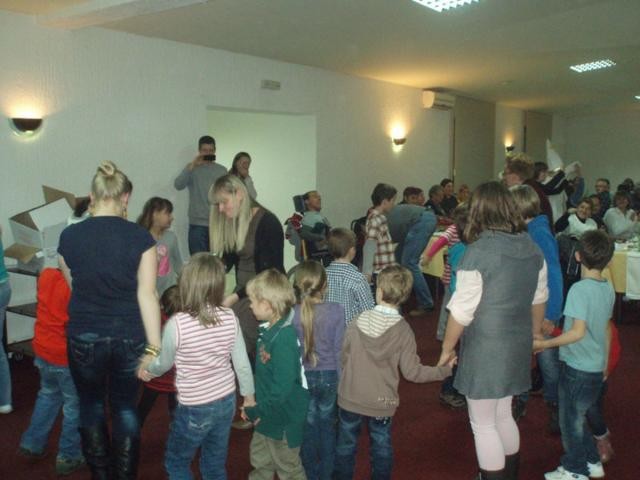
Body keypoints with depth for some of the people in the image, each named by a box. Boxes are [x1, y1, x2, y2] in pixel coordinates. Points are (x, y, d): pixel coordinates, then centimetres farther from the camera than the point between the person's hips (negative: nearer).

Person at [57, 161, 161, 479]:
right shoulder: (140, 237, -11)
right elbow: (147, 293, -12)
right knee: (125, 408, 16)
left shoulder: (69, 236, -5)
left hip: (84, 337, 1)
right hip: (129, 336, 0)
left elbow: (73, 286, 8)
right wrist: (155, 346, -9)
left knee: (91, 406, 20)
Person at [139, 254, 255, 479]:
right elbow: (242, 363, -4)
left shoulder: (177, 324, -22)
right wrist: (249, 396, 12)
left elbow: (164, 363, -4)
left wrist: (147, 368, 19)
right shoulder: (230, 318, -12)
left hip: (194, 408, -4)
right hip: (226, 401, 4)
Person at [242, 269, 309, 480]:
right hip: (267, 414, 9)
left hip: (283, 420, -9)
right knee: (260, 463, 27)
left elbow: (282, 388, -30)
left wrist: (256, 411, -20)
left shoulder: (285, 338, -30)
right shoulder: (269, 330, -1)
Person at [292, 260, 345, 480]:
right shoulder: (336, 311, -15)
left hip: (303, 377, 0)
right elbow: (339, 349, -9)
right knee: (327, 427, 20)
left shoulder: (292, 314, -14)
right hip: (329, 375, 0)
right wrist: (341, 380, 3)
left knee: (308, 428, 19)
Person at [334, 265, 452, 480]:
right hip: (382, 404, 0)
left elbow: (342, 357, -5)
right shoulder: (404, 331, -14)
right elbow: (412, 372, -13)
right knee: (381, 447, 19)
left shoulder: (358, 323, -13)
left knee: (346, 445, 18)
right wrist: (444, 370, 0)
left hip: (350, 399, 1)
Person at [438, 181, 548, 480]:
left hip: (485, 349, -7)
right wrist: (533, 335, 28)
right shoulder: (532, 248, 1)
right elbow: (539, 300, 13)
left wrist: (447, 349, -4)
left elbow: (461, 311, -18)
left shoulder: (478, 252, -21)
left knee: (483, 425, 9)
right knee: (503, 416, 24)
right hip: (517, 346, 7)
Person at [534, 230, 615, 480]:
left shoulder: (579, 289, -21)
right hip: (597, 367, 7)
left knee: (571, 420, 9)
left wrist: (545, 344, -19)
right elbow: (606, 329, 12)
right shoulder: (608, 289, 2)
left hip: (577, 367, -7)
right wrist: (605, 361, 21)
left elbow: (578, 332, -26)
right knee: (578, 417, 23)